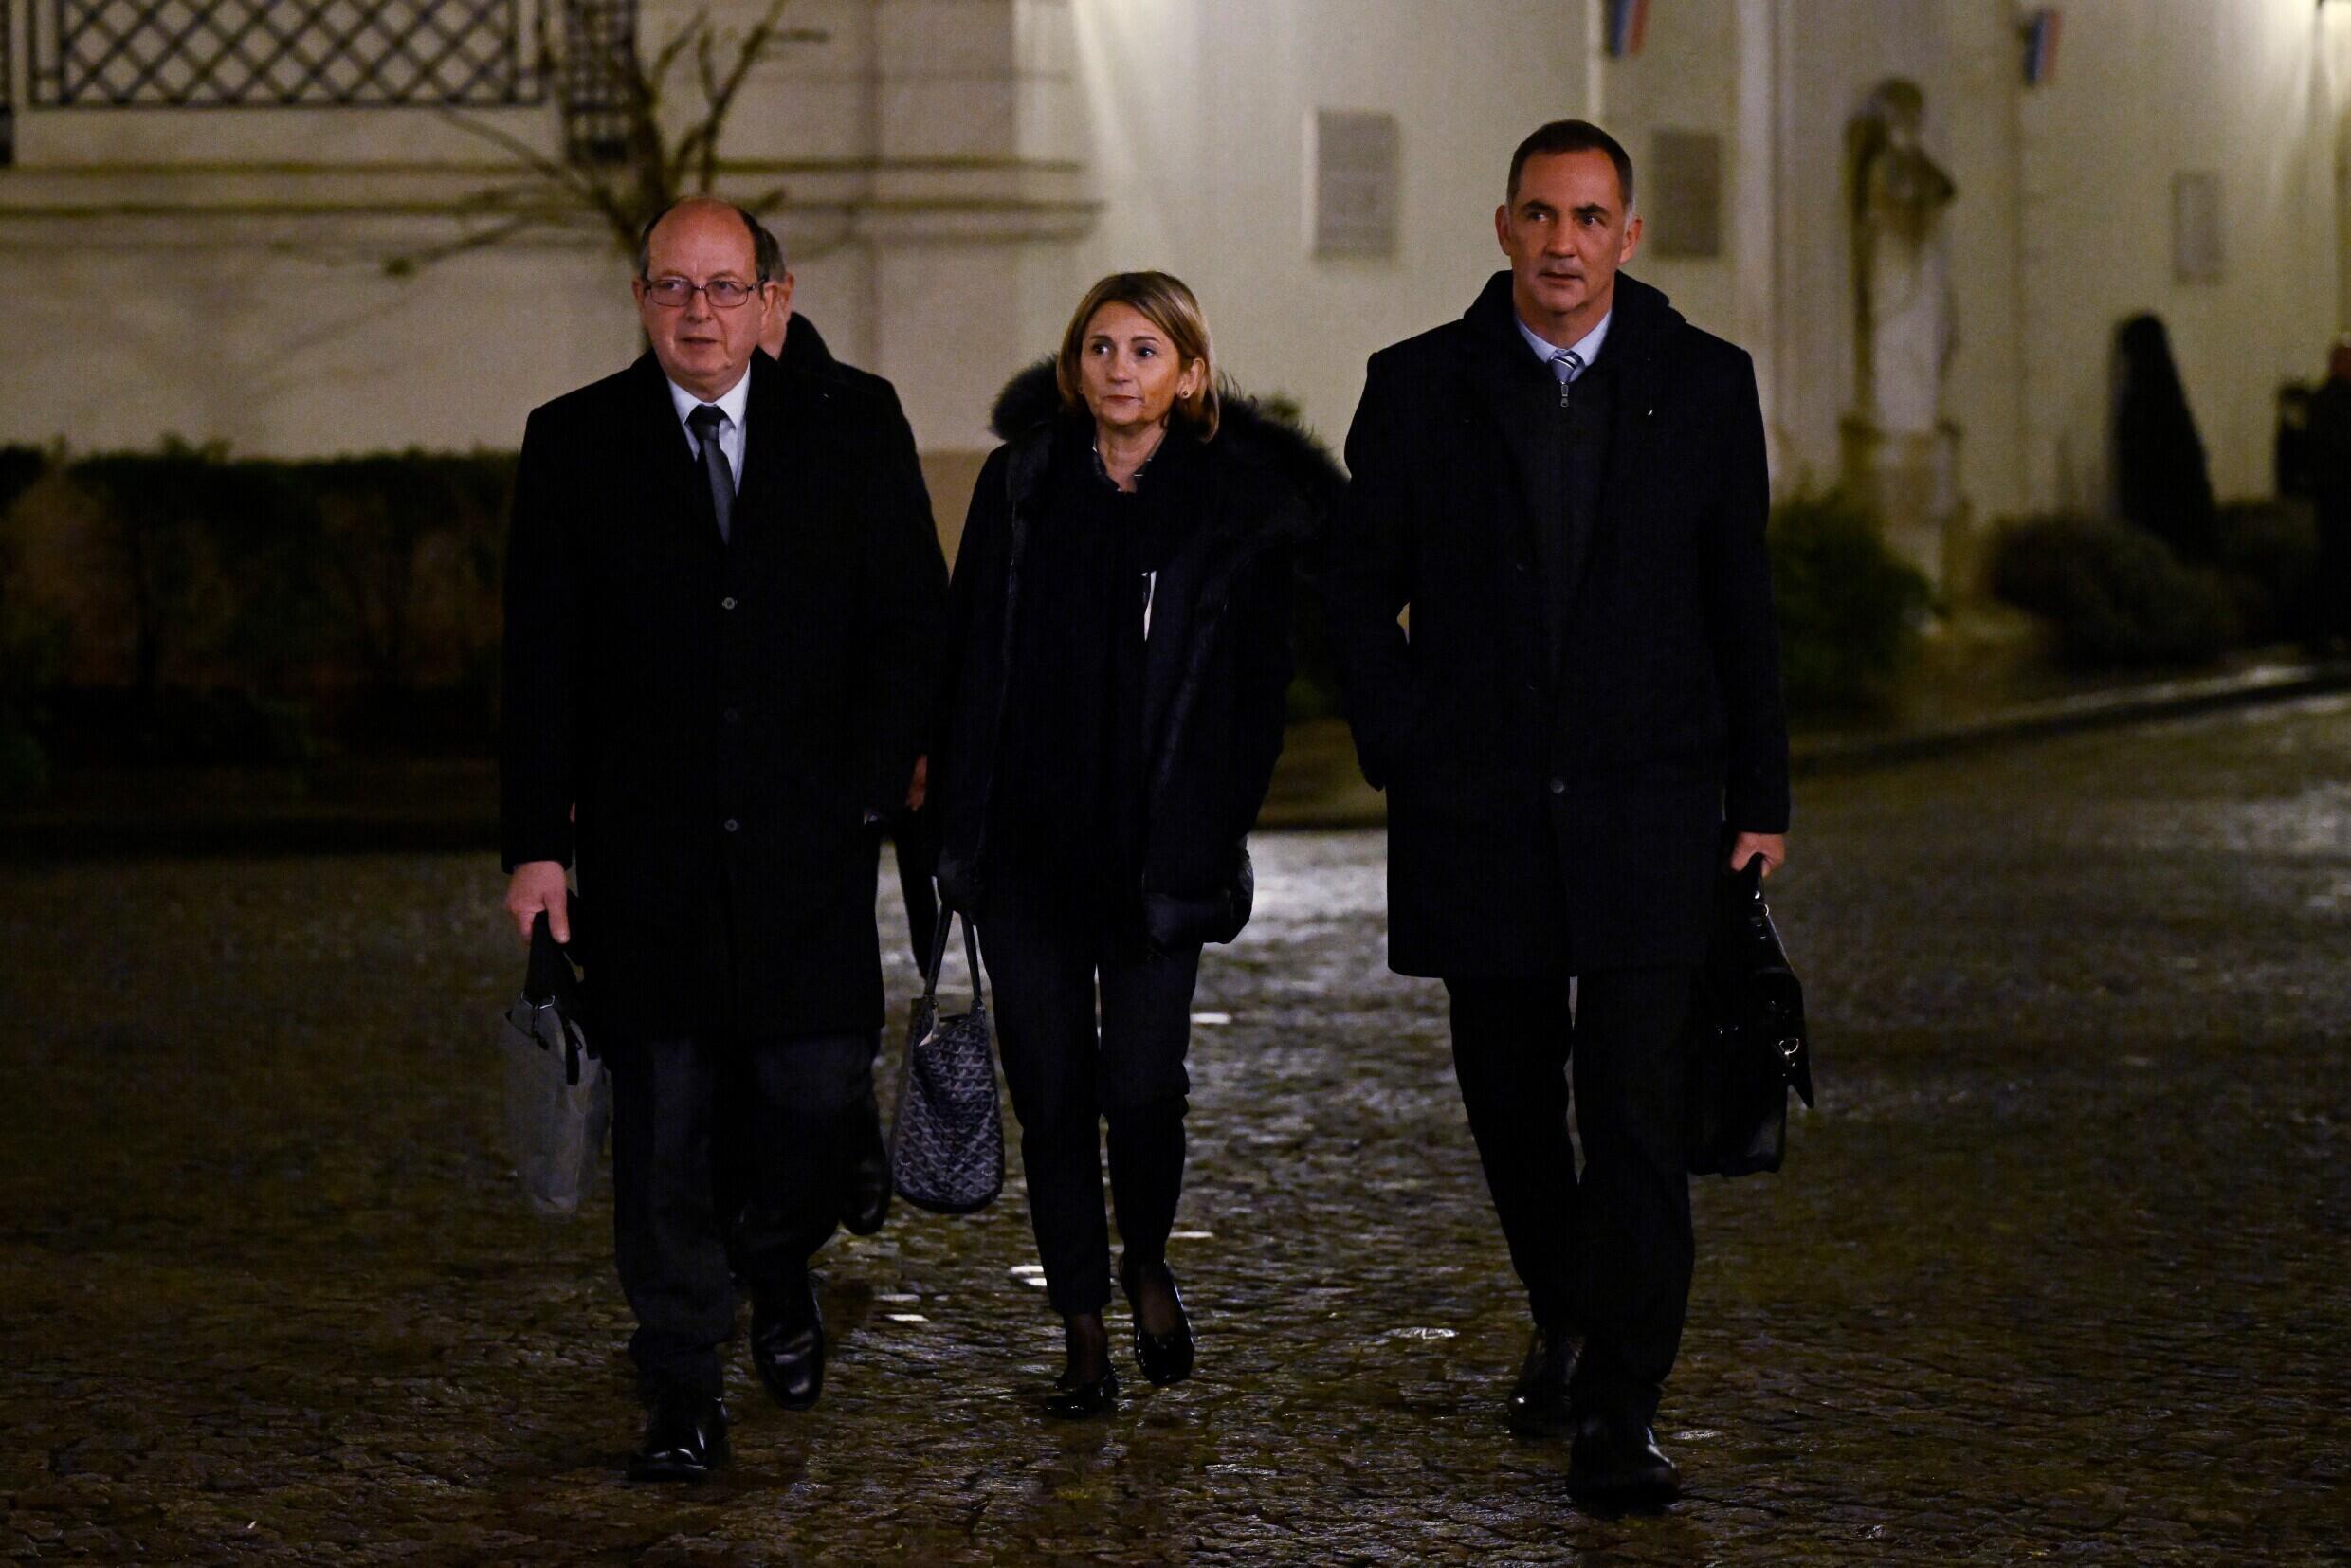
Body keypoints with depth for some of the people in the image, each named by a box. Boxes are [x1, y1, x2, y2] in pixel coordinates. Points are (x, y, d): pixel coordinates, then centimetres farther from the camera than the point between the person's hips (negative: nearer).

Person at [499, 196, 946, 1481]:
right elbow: (540, 663, 1)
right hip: (644, 847, 0)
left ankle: (779, 1262, 32)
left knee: (815, 1085, -1)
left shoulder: (848, 431, 5)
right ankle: (682, 1396, 11)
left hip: (807, 842, 1)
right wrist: (536, 842, -5)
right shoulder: (573, 445, 3)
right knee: (660, 1123, 2)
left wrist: (869, 786, -2)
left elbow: (910, 619, 8)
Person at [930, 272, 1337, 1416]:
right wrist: (956, 819, 4)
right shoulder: (1020, 484, 6)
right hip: (1024, 847, 2)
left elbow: (1256, 688, 1)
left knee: (1143, 1087, -8)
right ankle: (1084, 1335, 15)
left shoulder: (1239, 503, -1)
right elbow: (967, 654, 8)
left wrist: (1214, 833, -5)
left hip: (1154, 850, -2)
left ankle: (1147, 1261, 23)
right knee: (1050, 1094, 3)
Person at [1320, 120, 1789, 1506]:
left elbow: (1742, 601, 8)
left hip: (1647, 805, -1)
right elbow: (1357, 585, 10)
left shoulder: (1703, 384, 4)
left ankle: (1621, 1411, -6)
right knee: (1511, 1101, 10)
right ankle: (1568, 1325, 34)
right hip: (1477, 808, 1)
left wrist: (1760, 796, 8)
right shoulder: (1421, 388, 3)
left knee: (1635, 1104, -9)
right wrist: (1403, 750, -1)